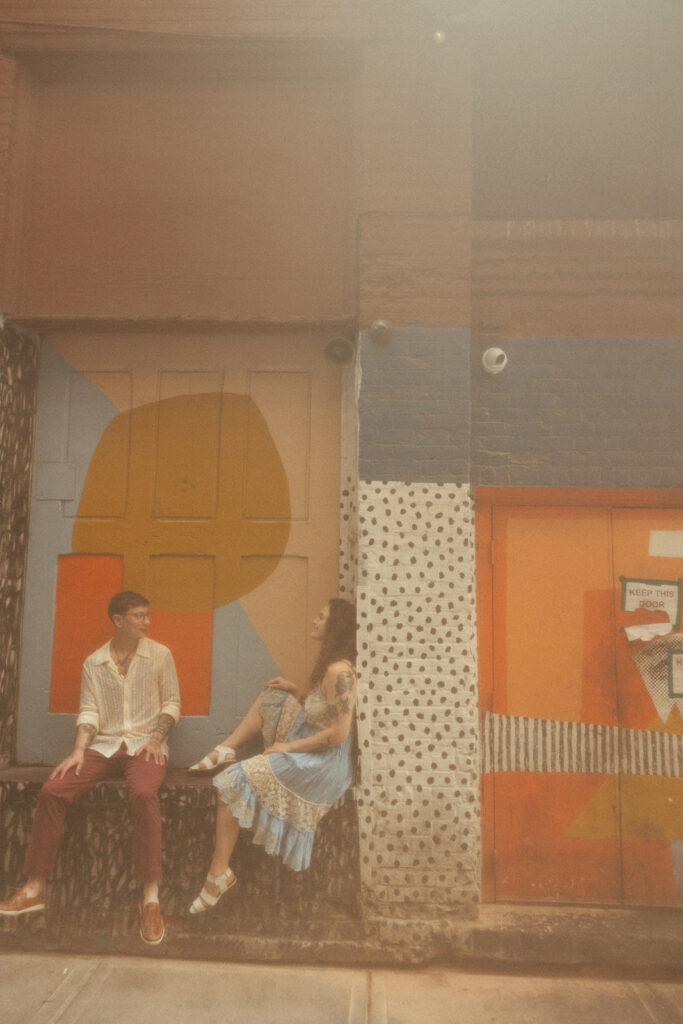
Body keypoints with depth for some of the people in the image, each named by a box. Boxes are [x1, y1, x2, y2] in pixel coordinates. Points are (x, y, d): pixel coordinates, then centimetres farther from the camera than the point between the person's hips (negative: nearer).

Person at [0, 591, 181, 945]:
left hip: (144, 745, -3)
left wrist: (156, 739, -11)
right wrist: (79, 750, -12)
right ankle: (34, 888, -4)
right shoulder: (93, 663, 8)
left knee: (143, 794, -34)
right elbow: (89, 710, 3)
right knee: (52, 790, -19)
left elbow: (171, 702, 3)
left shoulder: (160, 655, 3)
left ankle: (150, 897, -28)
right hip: (104, 745, 3)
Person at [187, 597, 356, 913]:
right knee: (272, 696, 18)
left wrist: (289, 747, -18)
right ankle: (226, 749, 18)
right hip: (308, 755, 10)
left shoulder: (339, 672, -25)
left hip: (320, 764, -10)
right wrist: (296, 690, 5)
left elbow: (339, 732, -27)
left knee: (235, 781, -13)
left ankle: (219, 873, -5)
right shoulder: (330, 663, 5)